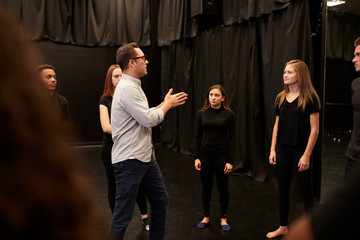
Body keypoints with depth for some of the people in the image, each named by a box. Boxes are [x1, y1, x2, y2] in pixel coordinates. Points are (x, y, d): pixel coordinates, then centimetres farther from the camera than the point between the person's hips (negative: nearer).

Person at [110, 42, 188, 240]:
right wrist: (168, 104, -6)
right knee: (123, 215, -1)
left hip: (146, 157, 11)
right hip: (129, 160, -11)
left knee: (160, 201, 20)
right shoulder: (127, 88, -18)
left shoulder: (133, 86, 16)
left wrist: (165, 103, 13)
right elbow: (149, 120, -22)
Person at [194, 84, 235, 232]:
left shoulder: (229, 114, -5)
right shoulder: (202, 113, 0)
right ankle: (206, 217, 28)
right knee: (206, 186, 11)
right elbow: (198, 136, 4)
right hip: (205, 154, 2)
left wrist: (230, 161, -8)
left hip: (222, 155, -1)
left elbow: (232, 138, -4)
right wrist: (196, 157, 0)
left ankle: (223, 218, 27)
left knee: (223, 187, 9)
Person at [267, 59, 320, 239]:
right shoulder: (281, 98, 7)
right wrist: (272, 150, 6)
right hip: (282, 149, 5)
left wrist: (306, 155, -15)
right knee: (283, 189, 13)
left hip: (300, 150, -5)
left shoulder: (310, 98, -9)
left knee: (305, 192, 4)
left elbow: (314, 129, -11)